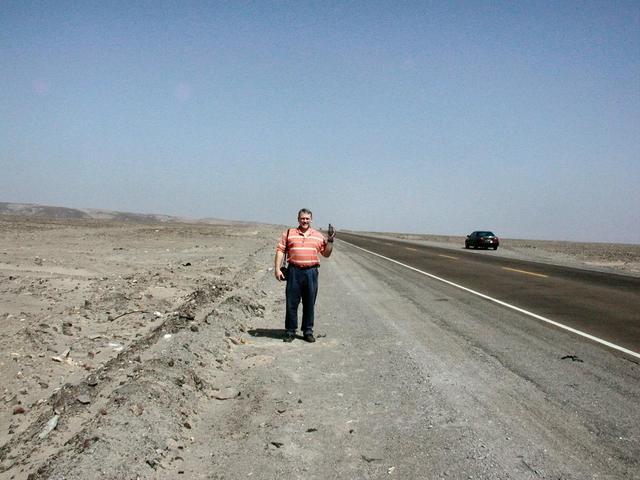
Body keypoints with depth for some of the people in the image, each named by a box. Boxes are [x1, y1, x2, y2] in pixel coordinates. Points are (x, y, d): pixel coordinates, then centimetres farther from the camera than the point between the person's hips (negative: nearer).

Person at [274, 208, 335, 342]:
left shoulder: (318, 236, 12)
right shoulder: (289, 233, 8)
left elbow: (326, 254, 14)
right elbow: (280, 250, 4)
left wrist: (330, 241, 0)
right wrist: (277, 269, -5)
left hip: (311, 272, 1)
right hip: (294, 271, -1)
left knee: (309, 304, 6)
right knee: (291, 303, 2)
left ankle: (308, 331, 17)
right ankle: (290, 331, 12)